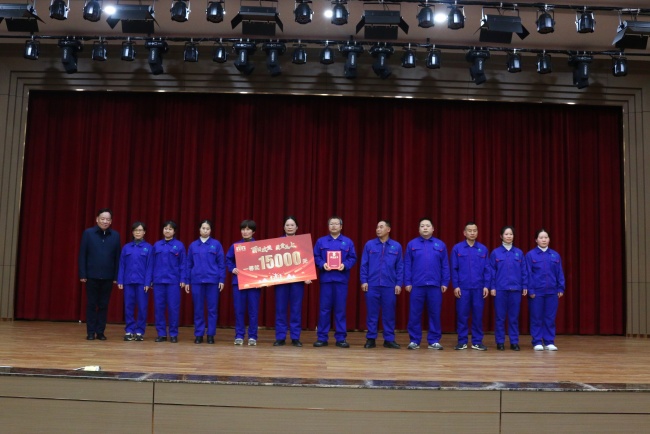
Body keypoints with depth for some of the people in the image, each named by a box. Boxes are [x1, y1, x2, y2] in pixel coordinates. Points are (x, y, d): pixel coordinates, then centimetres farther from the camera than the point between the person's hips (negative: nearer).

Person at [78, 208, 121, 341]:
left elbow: (117, 257, 4)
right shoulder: (88, 233, -1)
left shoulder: (115, 235, 4)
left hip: (108, 277, 2)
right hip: (92, 276, -1)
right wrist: (82, 274, -6)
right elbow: (82, 255, -1)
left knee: (104, 305, 7)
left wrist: (116, 277, 0)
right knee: (91, 304, 5)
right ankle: (90, 332, 13)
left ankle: (100, 332, 15)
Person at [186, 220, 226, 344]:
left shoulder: (216, 244, 1)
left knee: (212, 308, 3)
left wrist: (222, 280, -5)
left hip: (212, 280, -1)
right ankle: (198, 335, 13)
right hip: (196, 281, 2)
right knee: (198, 309, 6)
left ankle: (211, 335, 11)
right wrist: (187, 281, 6)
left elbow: (221, 263, 1)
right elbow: (189, 265, 10)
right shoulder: (193, 245, 7)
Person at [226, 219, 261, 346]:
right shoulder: (235, 246, 5)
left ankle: (252, 336, 10)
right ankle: (239, 336, 12)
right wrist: (232, 269, -6)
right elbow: (228, 260, 12)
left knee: (253, 310, 2)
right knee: (239, 310, 4)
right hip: (239, 281, 1)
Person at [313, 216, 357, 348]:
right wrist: (322, 264, -14)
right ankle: (322, 337, 8)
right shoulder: (321, 241, 8)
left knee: (340, 309, 3)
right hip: (326, 278, 0)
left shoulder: (348, 242, 8)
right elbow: (315, 257, 4)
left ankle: (341, 338, 9)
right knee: (324, 308, 2)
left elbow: (353, 258, 3)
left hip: (341, 279, 0)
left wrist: (345, 265, -14)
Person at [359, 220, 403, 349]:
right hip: (372, 285, 0)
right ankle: (371, 339, 11)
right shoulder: (369, 245, 3)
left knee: (389, 313, 5)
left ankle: (389, 339, 14)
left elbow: (400, 267, 5)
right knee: (372, 313, 4)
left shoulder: (396, 246, 5)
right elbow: (364, 265, 4)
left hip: (390, 285, 0)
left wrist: (399, 284, 0)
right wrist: (364, 281, -3)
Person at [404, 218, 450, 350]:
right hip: (417, 285, -1)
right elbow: (407, 265, 3)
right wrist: (407, 282, -3)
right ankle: (414, 340, 11)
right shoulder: (412, 244, 4)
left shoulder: (440, 245, 7)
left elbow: (445, 266, 6)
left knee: (435, 314, 5)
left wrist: (445, 283, 0)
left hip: (435, 285, 1)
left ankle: (434, 341, 13)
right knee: (415, 314, 3)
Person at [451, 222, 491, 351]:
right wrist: (455, 286, -5)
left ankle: (477, 341, 13)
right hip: (463, 287, -1)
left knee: (478, 315, 5)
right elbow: (454, 269, 0)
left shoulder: (483, 249, 5)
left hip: (479, 288, 1)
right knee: (462, 315, 3)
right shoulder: (457, 248, 1)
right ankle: (462, 341, 11)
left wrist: (486, 286, -2)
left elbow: (487, 269, 5)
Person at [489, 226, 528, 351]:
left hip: (515, 289, 1)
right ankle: (500, 342, 10)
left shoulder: (519, 253, 6)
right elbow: (492, 271, 1)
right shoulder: (495, 253, 1)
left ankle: (514, 342, 12)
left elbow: (524, 271, 7)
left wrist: (525, 286, 2)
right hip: (500, 289, -1)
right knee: (500, 316, 3)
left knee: (514, 317, 5)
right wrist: (492, 287, -4)